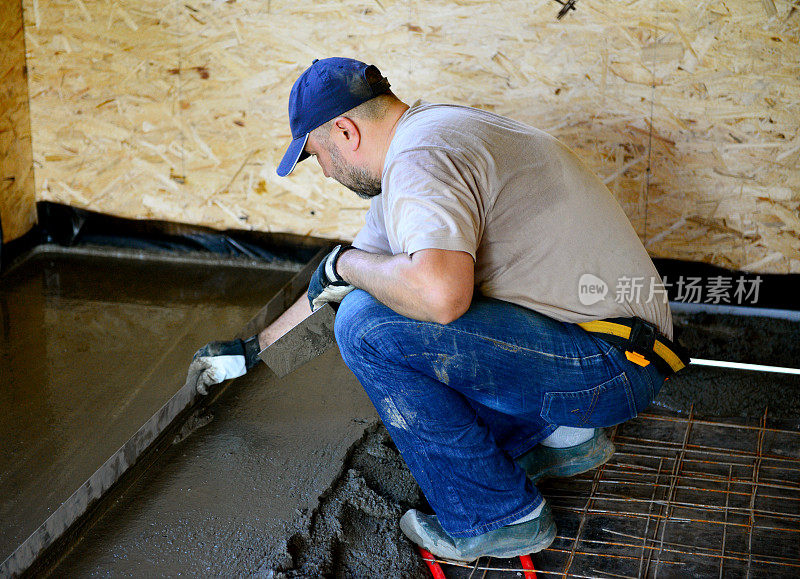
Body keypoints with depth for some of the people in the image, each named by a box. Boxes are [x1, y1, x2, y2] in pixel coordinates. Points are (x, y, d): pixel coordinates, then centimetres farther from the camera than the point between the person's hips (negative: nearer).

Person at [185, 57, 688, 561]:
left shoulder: (420, 157, -18)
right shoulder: (429, 135, 16)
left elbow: (440, 291, -37)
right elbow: (332, 288, 26)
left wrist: (345, 263, -16)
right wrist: (254, 349, 34)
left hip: (614, 365, -10)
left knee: (369, 326, -19)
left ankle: (500, 518, -6)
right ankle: (566, 434, 19)